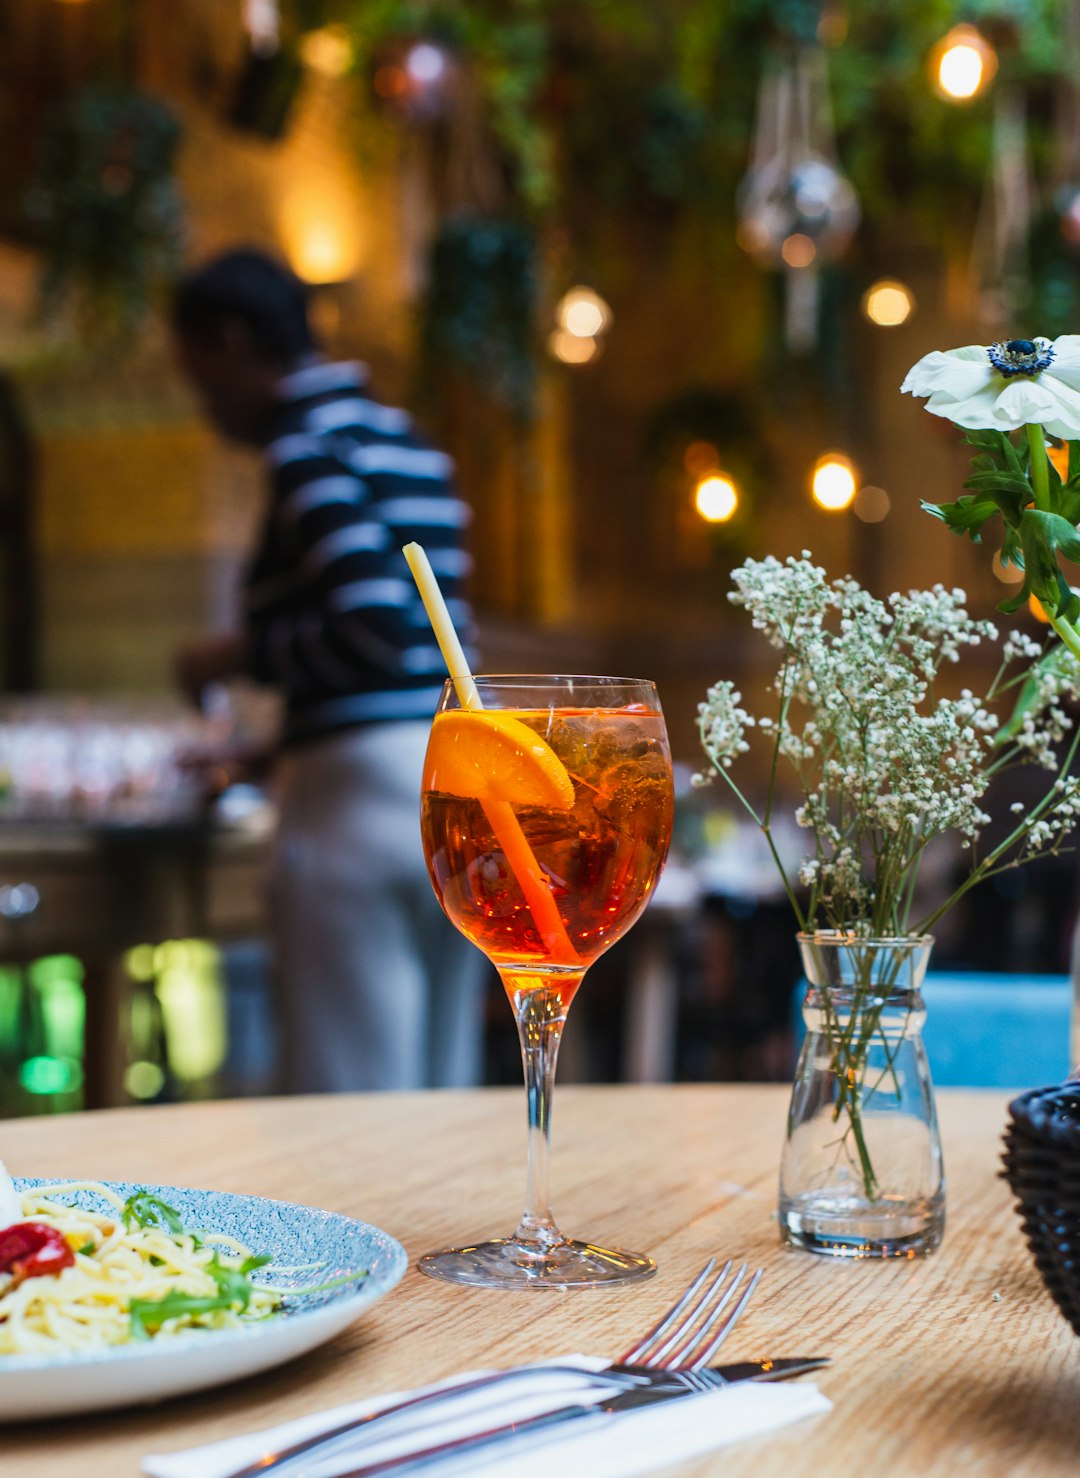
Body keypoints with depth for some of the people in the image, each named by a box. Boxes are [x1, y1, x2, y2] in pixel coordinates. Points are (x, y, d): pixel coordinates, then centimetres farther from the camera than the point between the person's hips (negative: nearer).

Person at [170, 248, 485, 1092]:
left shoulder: (307, 449, -8)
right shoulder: (409, 443, 19)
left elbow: (374, 626, -20)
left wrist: (241, 656, -4)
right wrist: (271, 748, 29)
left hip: (365, 780, -9)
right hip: (467, 767, 9)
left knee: (353, 1096, -3)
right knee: (444, 1091, 12)